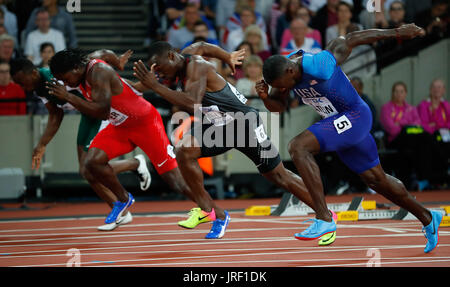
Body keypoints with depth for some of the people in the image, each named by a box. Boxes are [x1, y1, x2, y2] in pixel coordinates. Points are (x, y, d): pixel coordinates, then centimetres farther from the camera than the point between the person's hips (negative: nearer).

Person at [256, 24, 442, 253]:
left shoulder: (318, 66, -29)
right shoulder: (283, 69, -7)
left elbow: (351, 40, -16)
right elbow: (277, 106, 6)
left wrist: (398, 33, -4)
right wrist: (265, 97, -19)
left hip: (354, 117, -9)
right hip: (340, 122, 9)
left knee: (298, 147, -26)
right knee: (375, 179, 20)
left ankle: (324, 219, -27)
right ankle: (427, 218, 38)